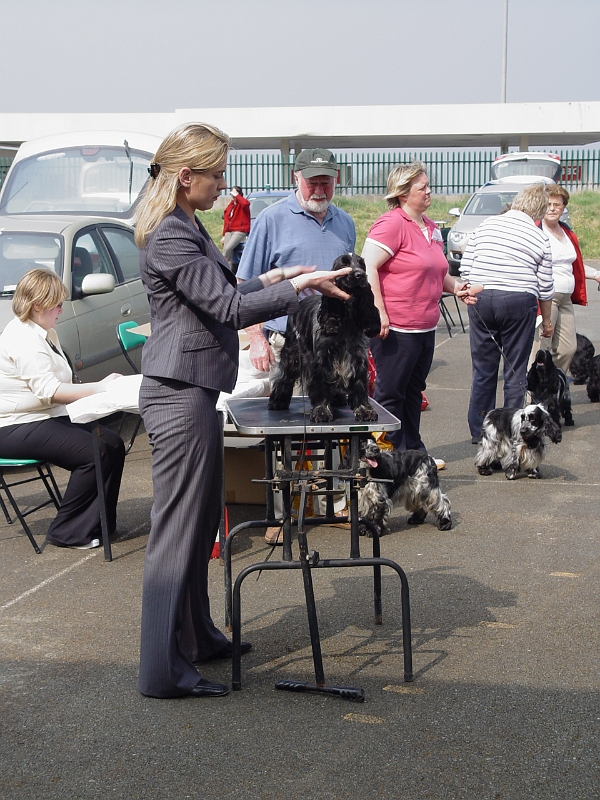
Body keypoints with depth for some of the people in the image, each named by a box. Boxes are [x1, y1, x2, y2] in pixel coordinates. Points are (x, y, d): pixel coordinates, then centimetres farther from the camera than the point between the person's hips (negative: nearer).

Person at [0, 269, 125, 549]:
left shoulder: (45, 334, 16)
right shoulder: (23, 339, -18)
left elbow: (58, 385, 15)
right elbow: (50, 391, -26)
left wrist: (100, 387, -1)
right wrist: (100, 388, -24)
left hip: (49, 417, 10)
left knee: (113, 445, -5)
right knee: (92, 453, -23)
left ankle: (98, 523, 3)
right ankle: (67, 533, -11)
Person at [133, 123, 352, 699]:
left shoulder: (184, 227, 16)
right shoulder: (169, 235, -17)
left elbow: (217, 296, 24)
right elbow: (229, 308, -20)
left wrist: (270, 278, 14)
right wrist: (299, 285, -13)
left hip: (191, 391, 11)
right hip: (179, 394, -11)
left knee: (200, 523, 18)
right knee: (177, 528, -5)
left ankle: (197, 638, 31)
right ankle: (164, 671, 2)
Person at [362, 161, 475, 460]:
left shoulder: (430, 227, 16)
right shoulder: (391, 224, -13)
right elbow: (367, 267, -21)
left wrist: (454, 286, 11)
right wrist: (379, 312, -24)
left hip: (425, 328, 9)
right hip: (395, 329, -9)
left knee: (414, 392, 16)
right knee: (390, 394, 0)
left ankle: (414, 452, 25)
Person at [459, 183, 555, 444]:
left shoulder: (486, 225, 6)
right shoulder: (539, 239, 1)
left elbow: (465, 268, 4)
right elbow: (545, 288, 5)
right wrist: (546, 320, 18)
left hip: (480, 298, 2)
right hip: (519, 302, -2)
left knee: (483, 369, 11)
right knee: (516, 370, 7)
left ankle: (479, 430, 16)